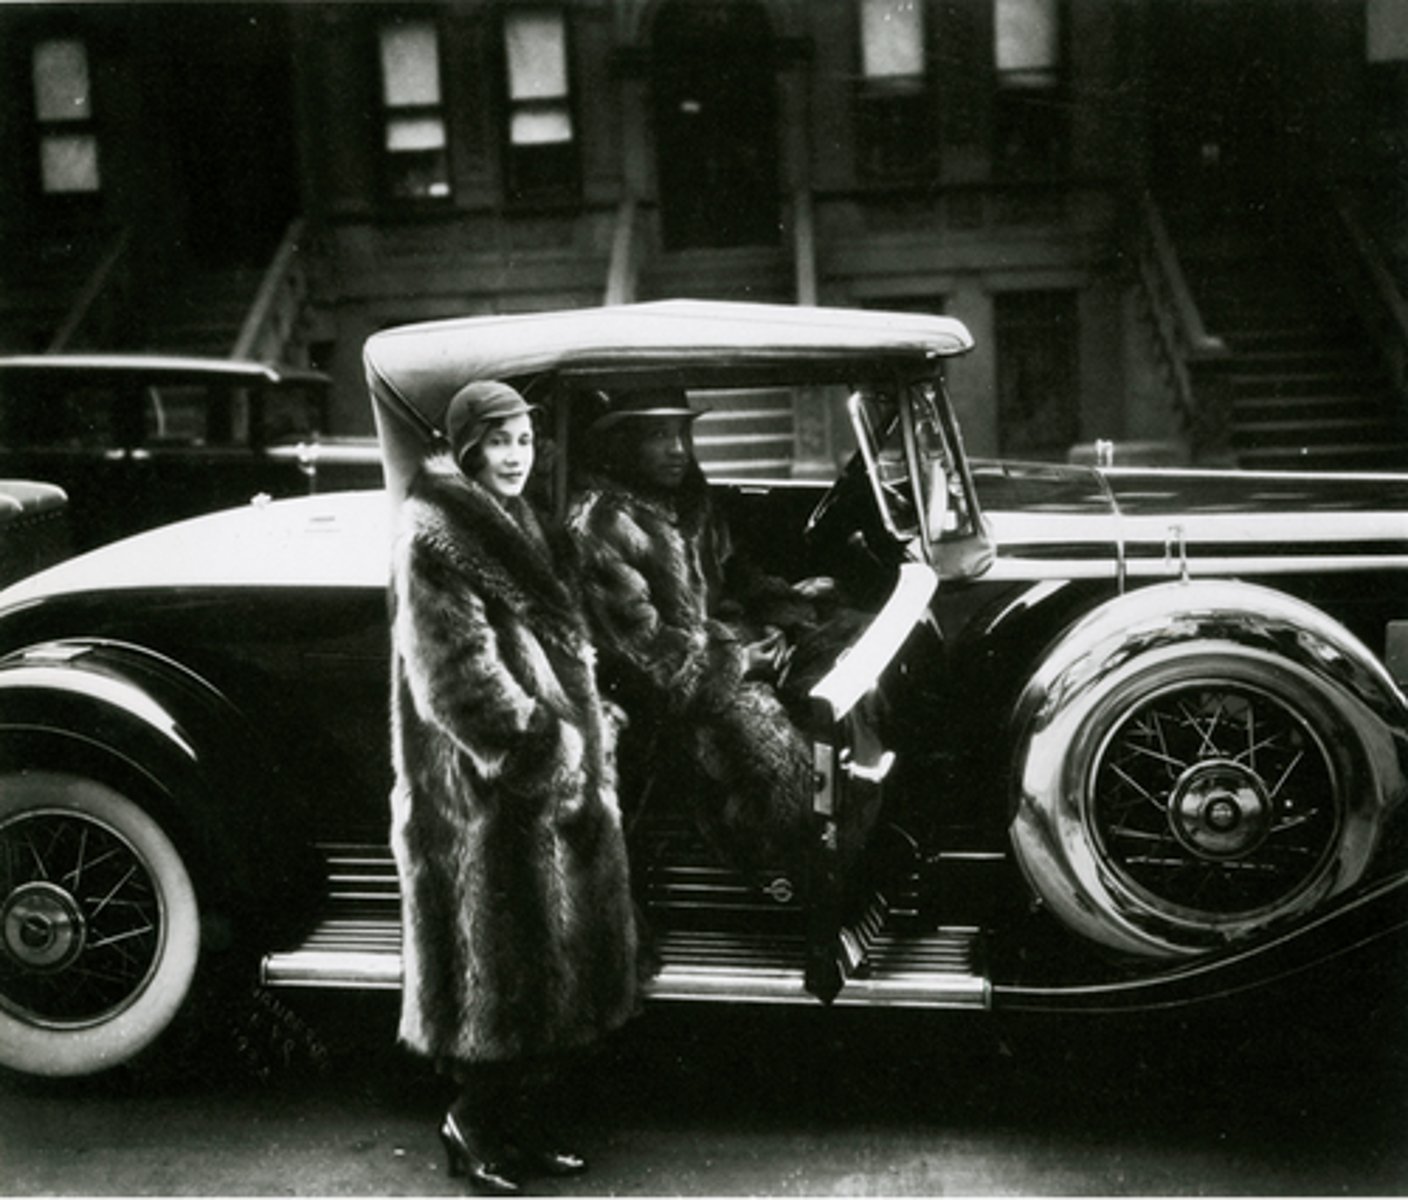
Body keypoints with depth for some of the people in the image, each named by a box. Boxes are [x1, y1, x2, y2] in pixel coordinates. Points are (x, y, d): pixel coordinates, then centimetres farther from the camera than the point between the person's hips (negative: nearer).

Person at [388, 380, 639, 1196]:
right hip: (489, 791, -9)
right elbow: (460, 674, -20)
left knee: (551, 960, 13)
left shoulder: (513, 522, 16)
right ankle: (478, 1130, 17)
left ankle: (530, 1124, 26)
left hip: (558, 774, 9)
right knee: (502, 962, 0)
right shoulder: (435, 538, -13)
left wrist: (591, 726, 11)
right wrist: (543, 748, -19)